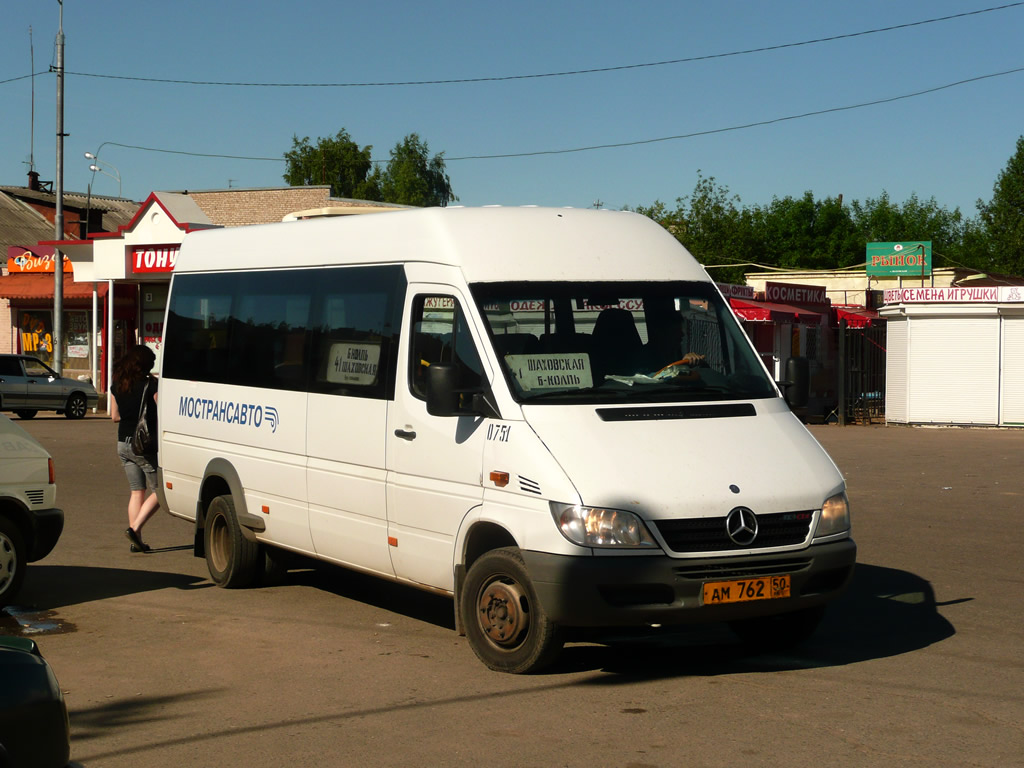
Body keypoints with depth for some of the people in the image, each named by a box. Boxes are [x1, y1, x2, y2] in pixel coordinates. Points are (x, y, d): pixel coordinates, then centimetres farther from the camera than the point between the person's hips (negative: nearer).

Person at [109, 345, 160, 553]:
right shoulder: (150, 384, -13)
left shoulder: (116, 385, 6)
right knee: (158, 491, 3)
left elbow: (115, 416, 13)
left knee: (136, 491, 11)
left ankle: (136, 540, 7)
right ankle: (135, 528, -12)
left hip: (123, 444, 7)